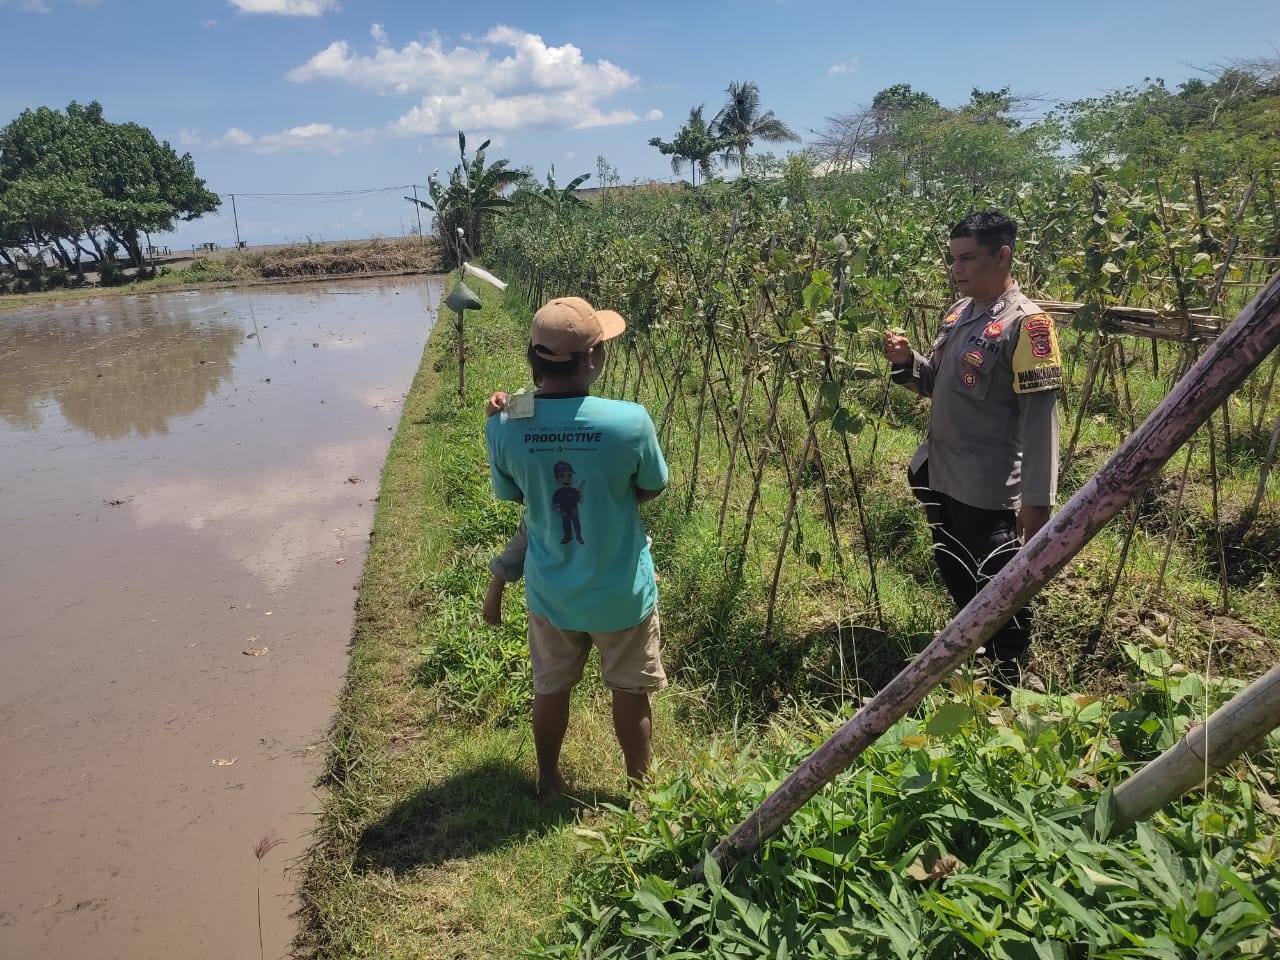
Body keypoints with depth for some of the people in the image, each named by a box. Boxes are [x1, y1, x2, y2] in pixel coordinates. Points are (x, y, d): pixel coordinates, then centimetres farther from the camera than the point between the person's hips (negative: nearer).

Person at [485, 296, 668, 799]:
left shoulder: (503, 427, -19)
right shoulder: (630, 421, -26)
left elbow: (513, 495, -1)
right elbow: (651, 488, -7)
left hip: (550, 590, 3)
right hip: (621, 592, -2)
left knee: (550, 688, 25)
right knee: (630, 692, 20)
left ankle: (548, 785, 46)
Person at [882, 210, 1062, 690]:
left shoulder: (1025, 323, -17)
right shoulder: (957, 312, 8)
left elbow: (1041, 419, -20)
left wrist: (1037, 501, -21)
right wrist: (907, 361, -4)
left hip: (989, 492, -9)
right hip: (940, 479, 9)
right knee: (959, 586, 24)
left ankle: (1006, 691, 28)